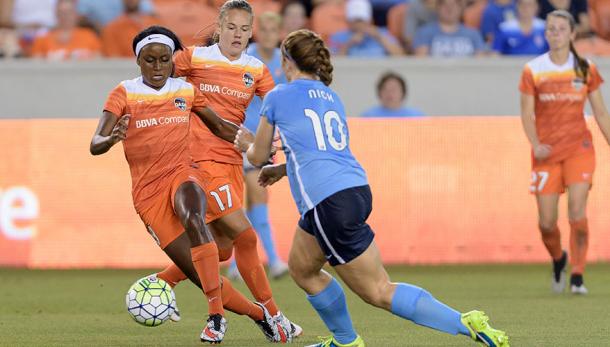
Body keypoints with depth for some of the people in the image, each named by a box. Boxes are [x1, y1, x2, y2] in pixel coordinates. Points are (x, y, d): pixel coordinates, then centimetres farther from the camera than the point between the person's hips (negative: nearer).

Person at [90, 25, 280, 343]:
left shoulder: (186, 91, 6)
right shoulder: (125, 94, -3)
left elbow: (220, 127, 22)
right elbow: (95, 146, -11)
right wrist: (112, 139, -34)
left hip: (182, 176, 1)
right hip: (148, 193, -1)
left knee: (193, 218, -38)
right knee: (204, 279, -8)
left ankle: (216, 314, -36)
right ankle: (258, 314, 16)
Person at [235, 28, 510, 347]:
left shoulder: (278, 97, 2)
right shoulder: (330, 97, 21)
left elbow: (258, 156, 13)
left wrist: (246, 144, 35)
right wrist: (282, 169, 46)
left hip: (329, 203, -8)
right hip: (356, 189, 8)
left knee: (379, 292, -4)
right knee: (301, 267, 25)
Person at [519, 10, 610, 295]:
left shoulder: (585, 69, 3)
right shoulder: (533, 70, 1)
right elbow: (527, 113, 0)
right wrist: (536, 145, -15)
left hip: (579, 148, 0)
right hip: (547, 153, 0)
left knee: (577, 214, -15)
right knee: (546, 222, 0)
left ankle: (577, 276, -7)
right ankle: (558, 259, 31)